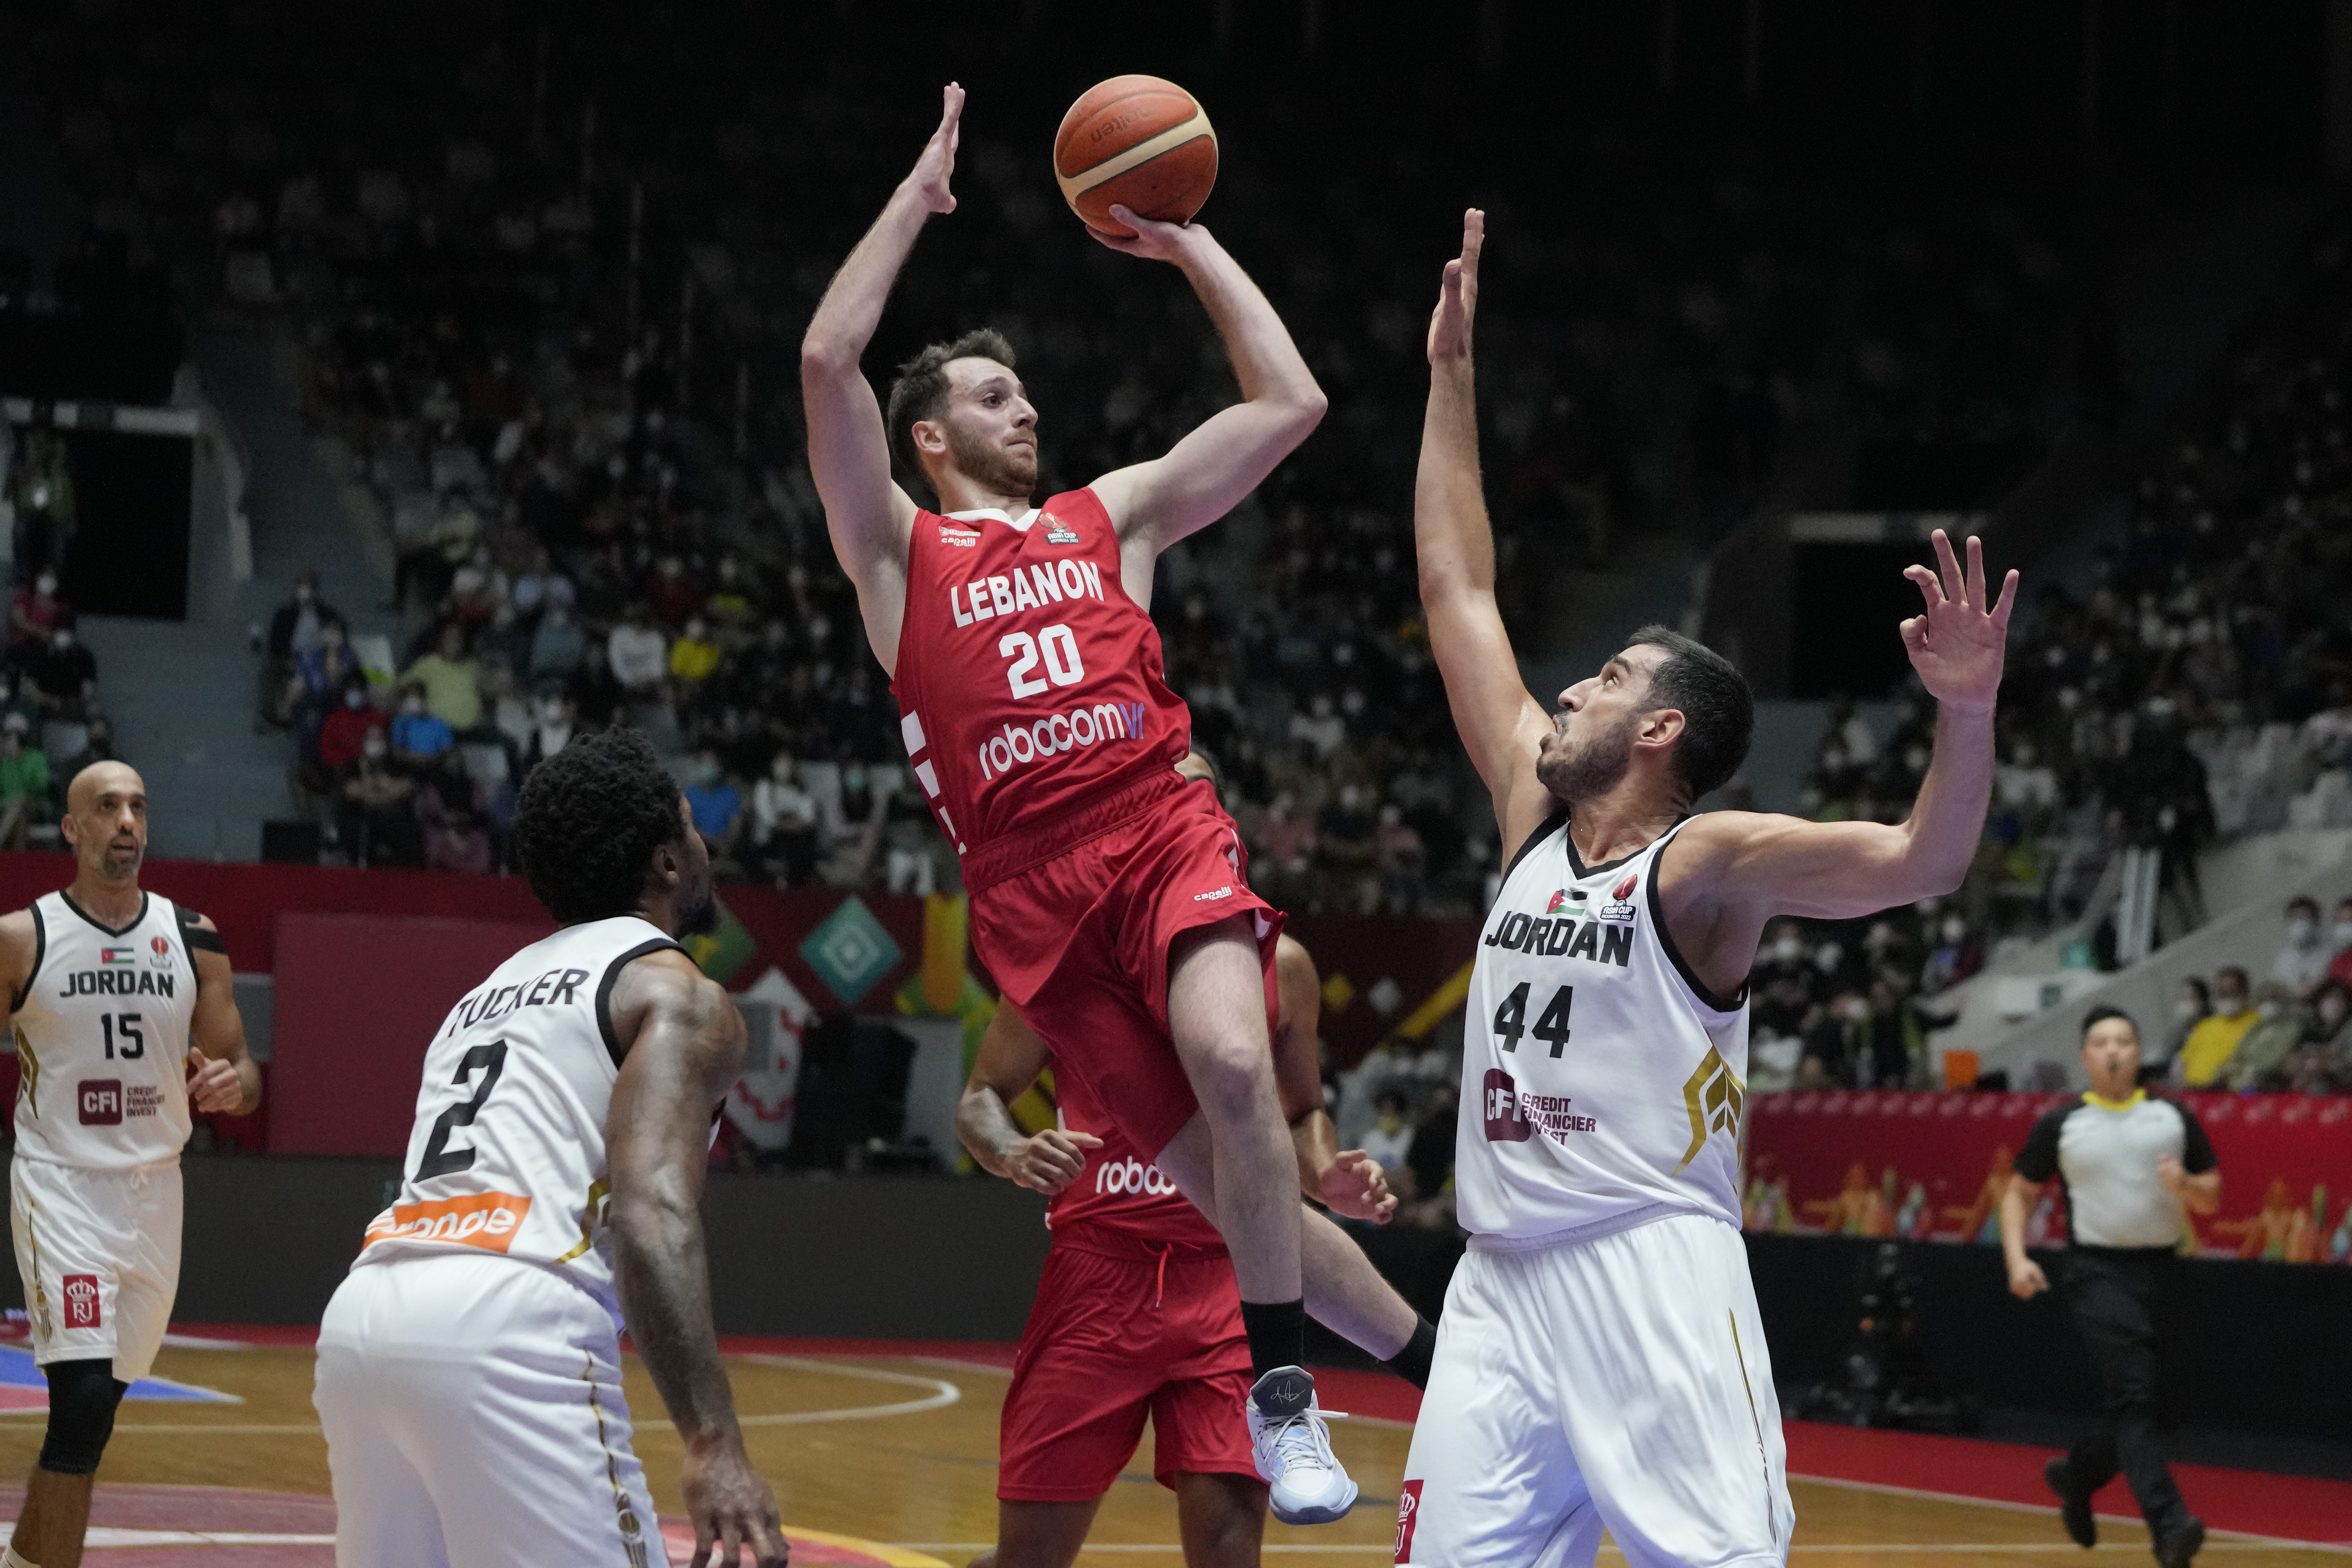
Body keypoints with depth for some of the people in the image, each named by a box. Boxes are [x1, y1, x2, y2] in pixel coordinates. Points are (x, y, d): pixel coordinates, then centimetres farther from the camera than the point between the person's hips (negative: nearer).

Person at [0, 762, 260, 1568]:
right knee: (84, 1400, -18)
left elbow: (243, 1074, 9)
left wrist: (233, 1085, -14)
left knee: (100, 1399, 11)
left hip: (154, 1190, 4)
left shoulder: (193, 939, 4)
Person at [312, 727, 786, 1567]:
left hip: (359, 1312, 8)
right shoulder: (677, 994, 6)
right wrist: (714, 1445, -20)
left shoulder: (488, 993, 32)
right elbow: (650, 1211, -11)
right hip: (502, 1329, -8)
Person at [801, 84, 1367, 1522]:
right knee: (1210, 1168, -5)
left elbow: (1291, 401, 20)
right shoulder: (901, 550, 14)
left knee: (1233, 1059, -28)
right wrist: (921, 196, 6)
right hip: (1033, 882, -1)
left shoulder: (1114, 517, 22)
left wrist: (1195, 249, 23)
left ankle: (1286, 1394, -20)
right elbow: (827, 360, 0)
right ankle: (1427, 1355, 11)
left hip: (1167, 836, 1)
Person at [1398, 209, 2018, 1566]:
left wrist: (1969, 711, -38)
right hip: (1502, 1282, 7)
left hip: (1652, 1275, -7)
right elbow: (1458, 595, 18)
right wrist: (1453, 378, 18)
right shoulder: (1539, 820, 13)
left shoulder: (1707, 863, -5)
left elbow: (1920, 863, -20)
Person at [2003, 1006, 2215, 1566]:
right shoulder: (2060, 1124, 4)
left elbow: (2211, 1200, 11)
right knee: (2133, 1398, -19)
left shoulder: (2174, 1118, 8)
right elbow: (2019, 1194, 10)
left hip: (2159, 1269, 4)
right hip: (2098, 1270, -4)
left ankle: (2075, 1473, 40)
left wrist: (2185, 1185, -12)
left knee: (2135, 1409, 10)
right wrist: (2017, 1260, -5)